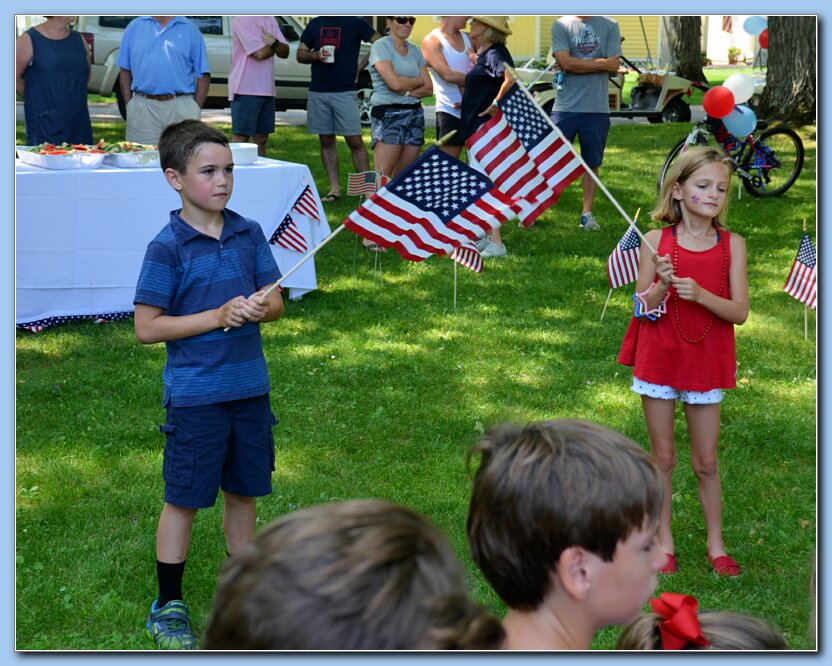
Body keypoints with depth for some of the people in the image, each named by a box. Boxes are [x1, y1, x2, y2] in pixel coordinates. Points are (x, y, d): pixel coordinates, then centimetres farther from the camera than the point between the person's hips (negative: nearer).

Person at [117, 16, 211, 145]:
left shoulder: (190, 30, 8)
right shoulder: (134, 27, 12)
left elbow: (203, 75, 5)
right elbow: (125, 71, 13)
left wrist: (197, 108, -4)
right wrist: (128, 103, 2)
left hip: (181, 108, -1)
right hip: (142, 109, 1)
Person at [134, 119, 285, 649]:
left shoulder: (249, 234, 2)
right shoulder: (168, 248, -12)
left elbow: (276, 303, 9)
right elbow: (147, 328, -13)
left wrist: (261, 306, -15)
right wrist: (218, 316, -19)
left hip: (250, 387, 5)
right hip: (195, 393, -5)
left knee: (244, 489, 15)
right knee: (185, 498, 4)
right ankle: (168, 605, 17)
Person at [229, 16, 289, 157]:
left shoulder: (271, 20, 14)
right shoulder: (242, 18, -12)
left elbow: (285, 52, 12)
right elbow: (260, 53, -18)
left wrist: (274, 42, -9)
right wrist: (274, 46, 2)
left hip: (266, 89, 8)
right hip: (245, 89, -8)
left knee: (261, 139, 10)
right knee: (240, 138, -6)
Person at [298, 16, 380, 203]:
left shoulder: (355, 23, 1)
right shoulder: (315, 24, 13)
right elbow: (300, 54, 15)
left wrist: (359, 67, -3)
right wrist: (316, 55, -7)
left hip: (345, 92, -4)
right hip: (318, 92, 4)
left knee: (355, 141, -6)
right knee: (326, 141, 6)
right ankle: (334, 189, 11)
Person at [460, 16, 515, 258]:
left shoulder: (494, 54, -17)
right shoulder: (483, 54, 14)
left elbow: (511, 77, -35)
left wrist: (495, 105, -26)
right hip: (475, 128, 11)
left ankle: (496, 244, -6)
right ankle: (487, 237, 23)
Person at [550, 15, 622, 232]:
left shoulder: (610, 27, 5)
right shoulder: (561, 25, 2)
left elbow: (614, 66, -5)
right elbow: (566, 62, -12)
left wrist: (578, 65, -9)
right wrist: (601, 63, -8)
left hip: (597, 108, 1)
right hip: (565, 106, -1)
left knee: (592, 163, 8)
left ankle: (587, 213, 17)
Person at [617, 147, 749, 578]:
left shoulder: (732, 245, -4)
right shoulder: (657, 240, -5)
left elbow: (740, 312, -8)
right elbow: (641, 307, -4)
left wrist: (699, 294, -24)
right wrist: (662, 286, -24)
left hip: (706, 363, 0)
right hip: (658, 359, 0)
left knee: (706, 462, 8)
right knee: (663, 457, 9)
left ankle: (715, 545, 21)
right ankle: (665, 541, 21)